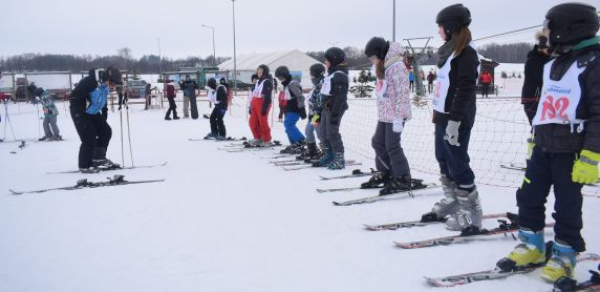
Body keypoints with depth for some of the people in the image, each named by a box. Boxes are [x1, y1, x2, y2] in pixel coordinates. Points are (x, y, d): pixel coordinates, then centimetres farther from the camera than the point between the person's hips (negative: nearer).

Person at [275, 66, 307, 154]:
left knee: (288, 124, -18)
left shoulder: (292, 84, -16)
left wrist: (302, 109, -22)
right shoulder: (286, 85, 17)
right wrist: (285, 110, 26)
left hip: (295, 109, -10)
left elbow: (300, 97, -21)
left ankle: (301, 141, -13)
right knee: (289, 126, 10)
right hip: (290, 109, 10)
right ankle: (294, 144, 17)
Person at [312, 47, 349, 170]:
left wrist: (335, 113, -24)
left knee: (332, 133, -8)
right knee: (324, 132, 12)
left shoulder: (340, 75, -15)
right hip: (327, 108, 10)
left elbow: (341, 96, -22)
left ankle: (339, 160, -1)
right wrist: (323, 109, 21)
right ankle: (328, 156, 22)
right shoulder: (331, 73, 16)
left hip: (334, 109, -10)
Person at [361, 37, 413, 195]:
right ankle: (384, 173, 29)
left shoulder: (396, 67, -18)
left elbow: (402, 94, -22)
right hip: (384, 114, 10)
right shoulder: (382, 67, 12)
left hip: (395, 115, -10)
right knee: (378, 143, 14)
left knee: (392, 147, -4)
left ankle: (402, 180, 7)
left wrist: (398, 118, -23)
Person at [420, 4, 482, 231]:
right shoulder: (449, 50, 17)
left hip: (456, 119, -10)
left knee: (457, 165, -5)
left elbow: (465, 89, -19)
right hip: (443, 116, 10)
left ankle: (470, 212, 5)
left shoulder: (466, 52, -12)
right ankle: (451, 203, 25)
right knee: (444, 162, 14)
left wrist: (455, 120, -24)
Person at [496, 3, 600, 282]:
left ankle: (565, 255, 20)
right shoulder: (553, 63, 13)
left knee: (567, 206, 4)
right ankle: (532, 247, 23)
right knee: (528, 196, 9)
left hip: (571, 151, -7)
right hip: (543, 146, 7)